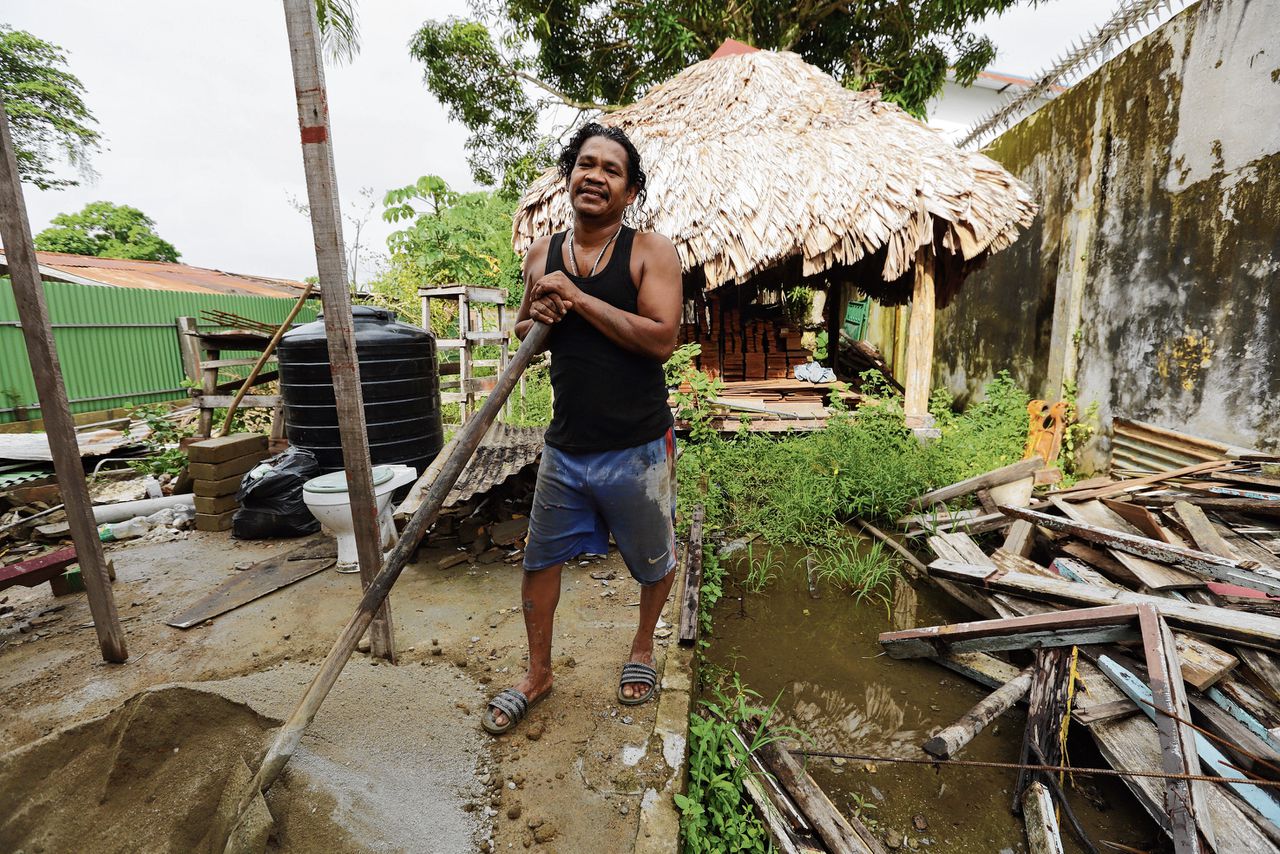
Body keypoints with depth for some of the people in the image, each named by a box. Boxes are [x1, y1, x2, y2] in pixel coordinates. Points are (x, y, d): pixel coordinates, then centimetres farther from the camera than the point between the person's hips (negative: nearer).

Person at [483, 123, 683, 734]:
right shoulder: (542, 255, 6)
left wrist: (578, 299, -20)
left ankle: (642, 647, 47)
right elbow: (520, 334, 18)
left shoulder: (650, 251, -7)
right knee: (540, 559, 14)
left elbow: (661, 338, -21)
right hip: (565, 447, 4)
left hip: (637, 448, -3)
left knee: (654, 561, 16)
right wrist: (537, 317, -5)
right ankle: (538, 673, 38)